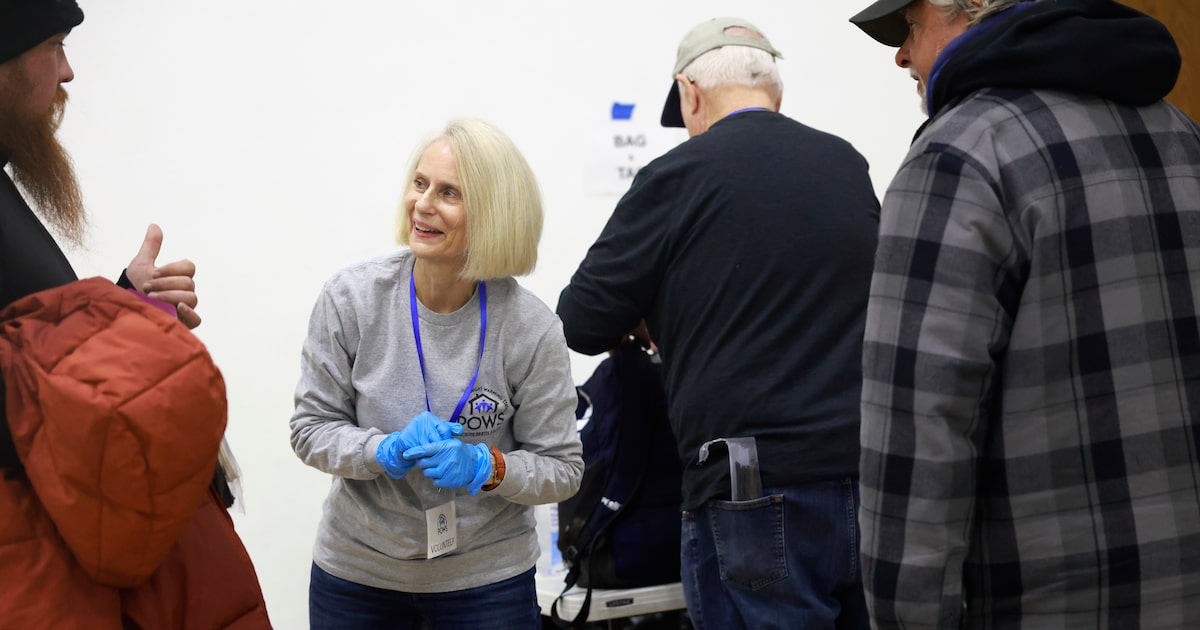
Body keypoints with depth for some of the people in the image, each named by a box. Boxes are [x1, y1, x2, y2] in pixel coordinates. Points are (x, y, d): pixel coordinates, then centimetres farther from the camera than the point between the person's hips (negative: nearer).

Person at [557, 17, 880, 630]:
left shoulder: (677, 176, -6)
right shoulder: (848, 166, 9)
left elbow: (581, 322, 0)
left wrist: (647, 322, 20)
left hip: (760, 497, -5)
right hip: (867, 475, 5)